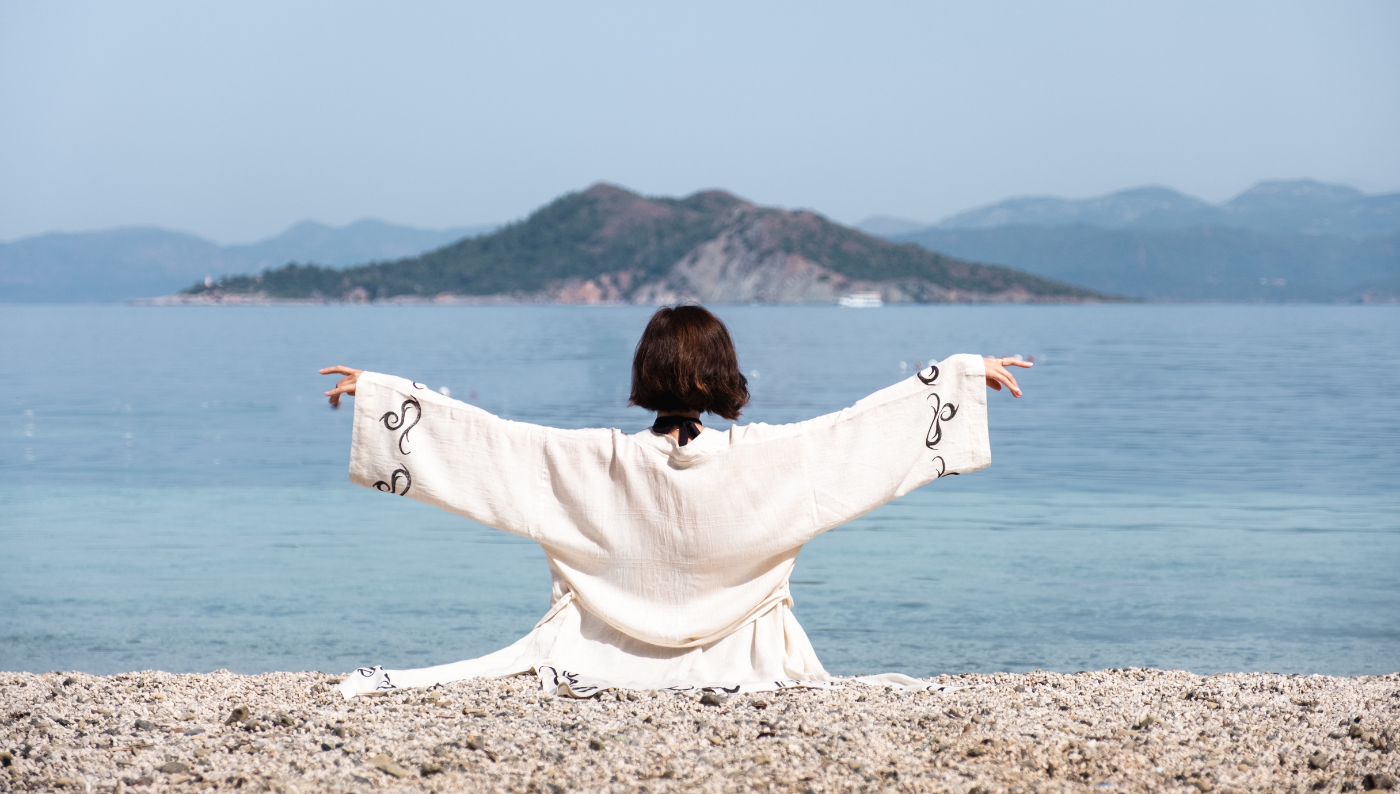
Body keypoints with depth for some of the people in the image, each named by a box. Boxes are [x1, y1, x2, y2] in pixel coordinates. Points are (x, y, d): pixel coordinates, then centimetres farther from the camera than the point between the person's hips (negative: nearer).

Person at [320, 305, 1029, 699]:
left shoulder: (602, 461, -13)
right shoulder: (762, 458, -13)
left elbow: (489, 438, -12)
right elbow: (863, 424, -7)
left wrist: (375, 390, -5)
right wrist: (966, 372, 3)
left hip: (603, 662, 0)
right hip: (737, 666, 0)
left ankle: (398, 682, -1)